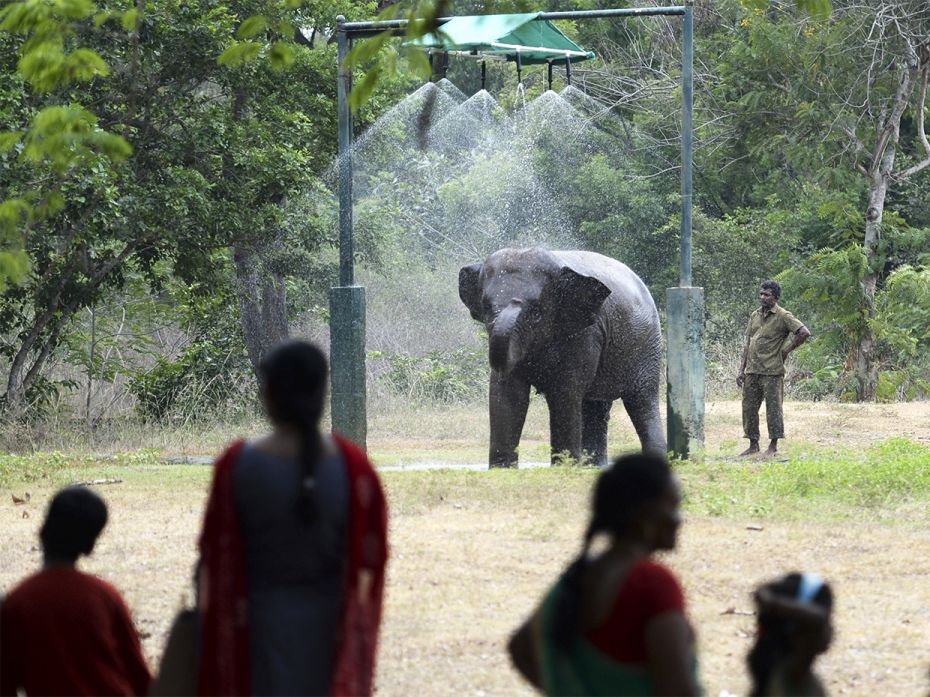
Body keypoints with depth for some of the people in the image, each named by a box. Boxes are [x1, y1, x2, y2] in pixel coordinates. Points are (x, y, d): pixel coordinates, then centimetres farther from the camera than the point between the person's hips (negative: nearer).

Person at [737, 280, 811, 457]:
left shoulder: (783, 316, -6)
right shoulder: (754, 316, 14)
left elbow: (804, 333, -13)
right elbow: (747, 343, 15)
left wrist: (787, 350, -7)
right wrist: (741, 370, 9)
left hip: (772, 371, -6)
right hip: (752, 371, 6)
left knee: (773, 408, -2)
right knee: (749, 408, 7)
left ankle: (773, 446, 4)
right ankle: (753, 444, 15)